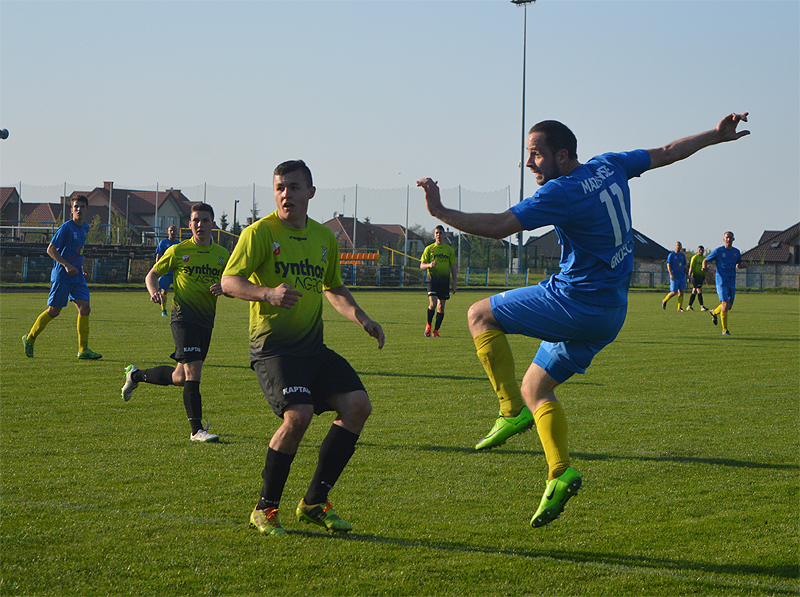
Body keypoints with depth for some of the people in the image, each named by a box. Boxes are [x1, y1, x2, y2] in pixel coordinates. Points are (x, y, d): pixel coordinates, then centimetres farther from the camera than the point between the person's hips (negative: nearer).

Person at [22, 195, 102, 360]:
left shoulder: (85, 228, 11)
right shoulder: (66, 228, -13)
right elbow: (50, 249, -13)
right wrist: (66, 265, -22)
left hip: (77, 275, 7)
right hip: (61, 276, -7)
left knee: (85, 308, -7)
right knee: (54, 311, 0)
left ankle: (83, 350, -6)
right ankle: (29, 339, 19)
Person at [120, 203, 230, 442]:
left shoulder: (222, 254, 8)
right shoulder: (178, 251, 0)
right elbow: (152, 274, 8)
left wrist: (223, 288, -8)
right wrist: (154, 292, -13)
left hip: (206, 319, 5)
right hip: (183, 316, -5)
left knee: (180, 378, 11)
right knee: (193, 369, -18)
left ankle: (136, 375, 36)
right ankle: (197, 430, -16)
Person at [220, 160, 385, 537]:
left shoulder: (324, 237, 13)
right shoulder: (260, 232, -6)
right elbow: (229, 281, -12)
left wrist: (362, 320, 12)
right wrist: (268, 293, -30)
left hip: (313, 346, 7)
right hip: (272, 346, -7)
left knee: (358, 404, -7)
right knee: (298, 415, -25)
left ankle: (314, 502, 5)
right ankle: (265, 509, -6)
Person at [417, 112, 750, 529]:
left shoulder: (561, 192, -18)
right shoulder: (609, 166, 7)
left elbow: (498, 227, -24)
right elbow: (667, 153, 18)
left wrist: (441, 212, -21)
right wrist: (718, 135, 30)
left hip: (577, 303, -9)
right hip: (611, 313, 9)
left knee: (480, 316, 3)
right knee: (535, 387, 15)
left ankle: (511, 411, -3)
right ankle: (561, 474, 5)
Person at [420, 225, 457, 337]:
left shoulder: (449, 250, 12)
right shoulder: (429, 249, 8)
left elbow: (453, 267, 13)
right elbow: (421, 265, 7)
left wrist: (454, 283, 6)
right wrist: (429, 265, -16)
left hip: (445, 280, 2)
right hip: (432, 279, -2)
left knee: (441, 306, -1)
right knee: (433, 303, -16)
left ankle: (436, 330, 6)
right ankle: (428, 325, 6)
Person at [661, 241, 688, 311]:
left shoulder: (683, 256, 13)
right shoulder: (671, 255, -1)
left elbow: (685, 266, 18)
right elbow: (668, 265, -6)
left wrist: (686, 275, 12)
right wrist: (671, 274, -17)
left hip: (682, 276, 5)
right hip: (674, 277, -5)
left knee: (681, 291, -3)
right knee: (674, 292, -9)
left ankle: (679, 308, 0)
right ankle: (664, 300, 16)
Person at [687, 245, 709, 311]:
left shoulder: (703, 258, 17)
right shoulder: (695, 257, -7)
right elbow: (691, 267, -11)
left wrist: (704, 277, 17)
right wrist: (689, 276, -16)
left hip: (701, 276, 8)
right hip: (695, 276, -8)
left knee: (694, 292, 9)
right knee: (699, 291, -13)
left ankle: (689, 306, 13)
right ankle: (702, 306, -15)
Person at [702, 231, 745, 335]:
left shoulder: (736, 252, 10)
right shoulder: (718, 251, -3)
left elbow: (738, 264, 24)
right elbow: (706, 260, 4)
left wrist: (743, 265, -1)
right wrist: (704, 267, -19)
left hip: (732, 282, 5)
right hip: (721, 281, -5)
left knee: (729, 306, 10)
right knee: (725, 304, -17)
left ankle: (714, 313, 41)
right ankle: (724, 329, -10)